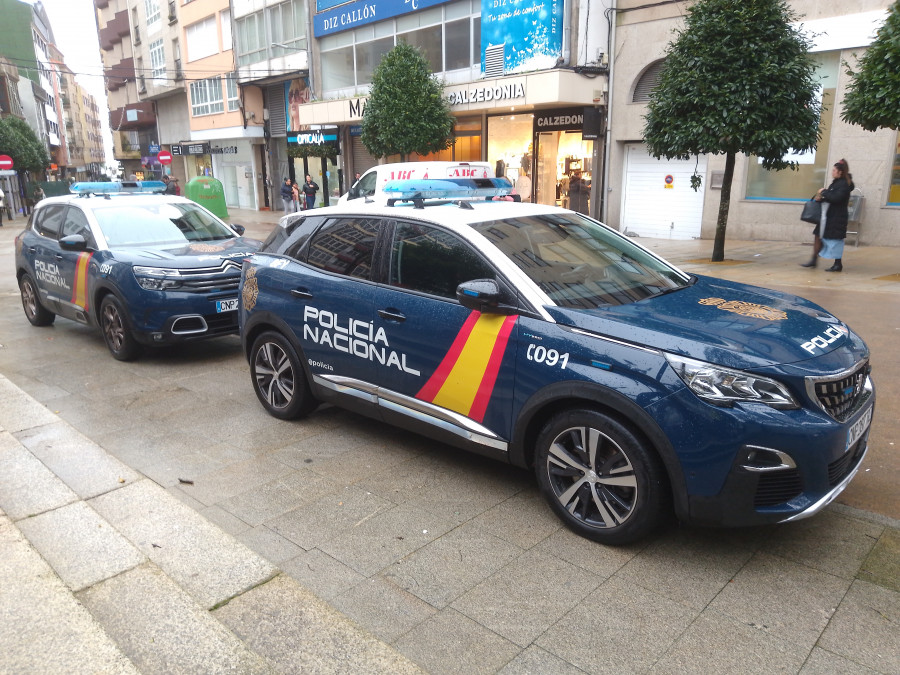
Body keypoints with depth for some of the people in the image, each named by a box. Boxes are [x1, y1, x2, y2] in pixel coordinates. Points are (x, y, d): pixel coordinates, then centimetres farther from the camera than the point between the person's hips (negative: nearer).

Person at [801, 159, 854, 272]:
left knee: (835, 240, -3)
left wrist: (824, 192, -13)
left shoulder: (844, 184, -13)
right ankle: (814, 260, 15)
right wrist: (821, 197, -3)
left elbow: (836, 198, -24)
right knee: (818, 236, 8)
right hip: (828, 216, 9)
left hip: (837, 217, -9)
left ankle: (838, 264, 6)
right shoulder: (836, 182, 14)